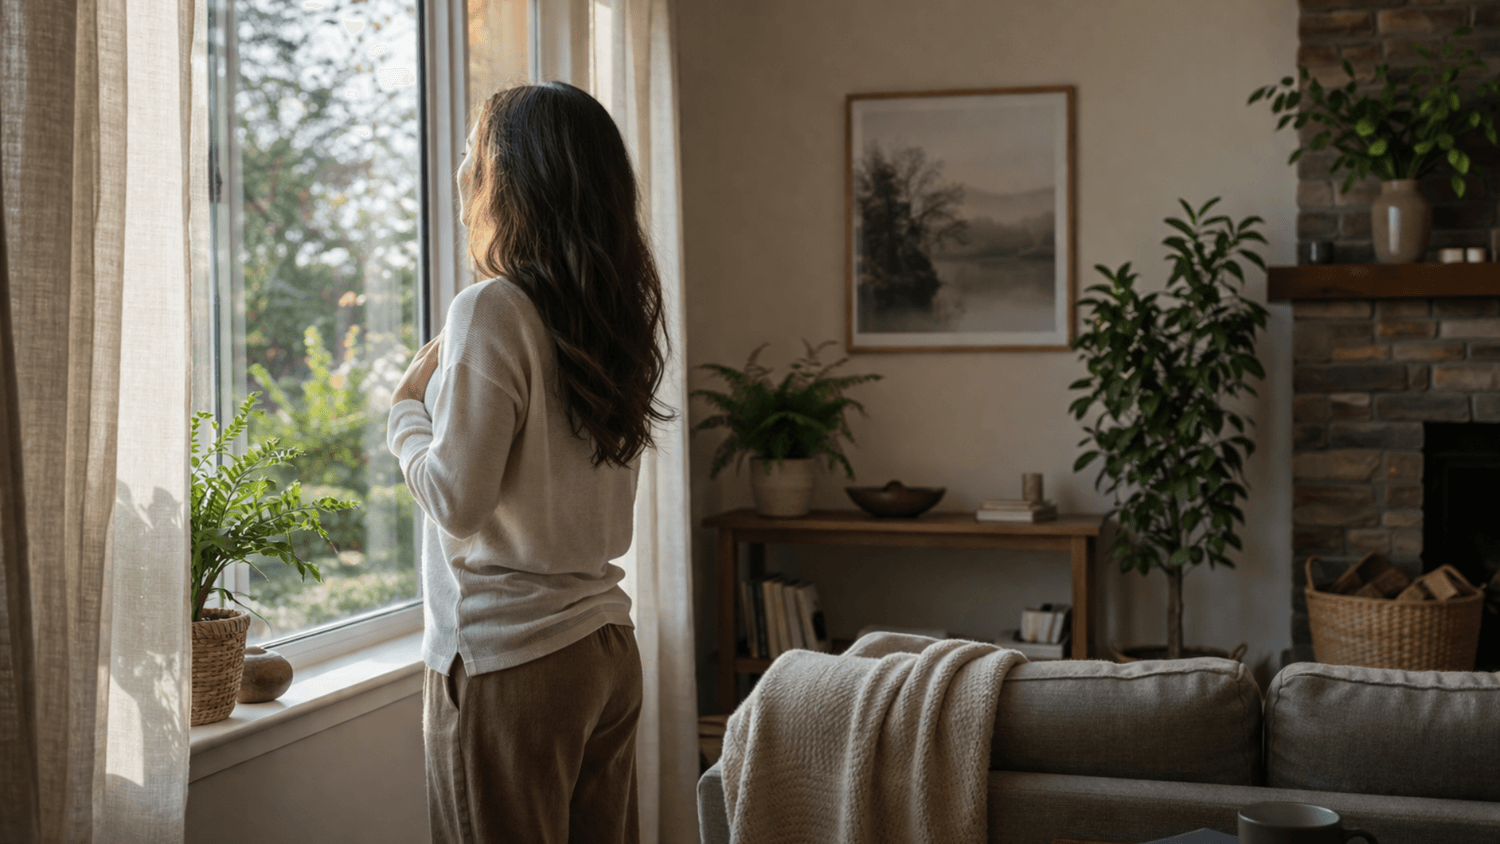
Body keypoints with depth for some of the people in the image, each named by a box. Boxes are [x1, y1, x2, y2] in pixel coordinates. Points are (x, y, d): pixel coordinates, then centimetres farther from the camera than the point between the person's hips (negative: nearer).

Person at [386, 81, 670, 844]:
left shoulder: (491, 310, -15)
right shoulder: (618, 309, 7)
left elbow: (458, 499, -17)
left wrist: (406, 410, -1)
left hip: (509, 658, -7)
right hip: (608, 645, 8)